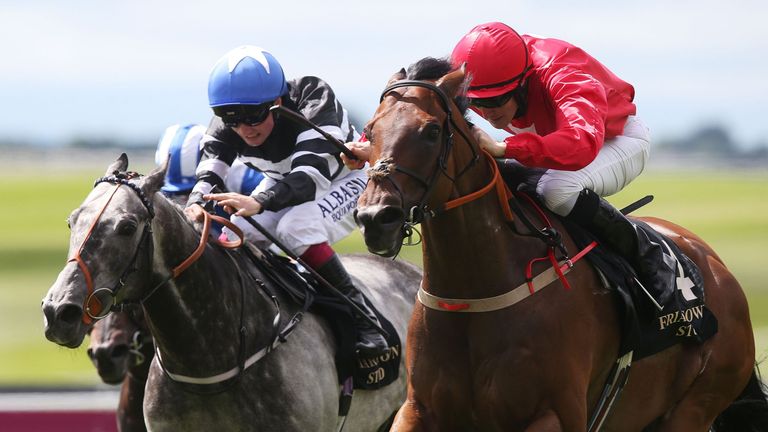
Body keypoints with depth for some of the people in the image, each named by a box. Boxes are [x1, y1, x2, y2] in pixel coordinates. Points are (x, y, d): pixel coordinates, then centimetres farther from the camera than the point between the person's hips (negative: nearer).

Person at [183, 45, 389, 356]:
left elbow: (312, 173, -48)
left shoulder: (314, 101, -37)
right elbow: (209, 172, -30)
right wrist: (195, 204, -54)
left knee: (295, 226, -34)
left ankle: (358, 310, -25)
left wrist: (259, 202, -65)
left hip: (342, 181, -6)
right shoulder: (228, 123, -20)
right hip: (283, 184, 6)